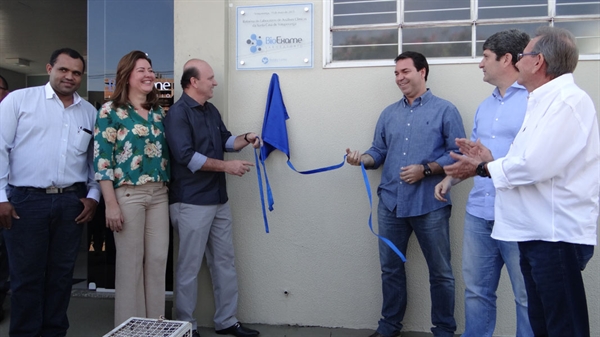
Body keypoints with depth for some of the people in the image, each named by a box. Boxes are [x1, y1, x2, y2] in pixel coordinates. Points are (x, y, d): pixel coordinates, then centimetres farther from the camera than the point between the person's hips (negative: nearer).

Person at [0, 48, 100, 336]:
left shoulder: (89, 112, 11)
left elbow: (96, 158, 14)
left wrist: (93, 195, 5)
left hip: (71, 202, 3)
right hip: (26, 200, -3)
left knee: (61, 273, 11)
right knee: (26, 275, 5)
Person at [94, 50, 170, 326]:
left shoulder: (158, 112, 13)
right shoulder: (110, 111, -3)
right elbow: (101, 160, -8)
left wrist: (170, 191, 12)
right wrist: (111, 204, -13)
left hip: (159, 194, 5)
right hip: (128, 194, -5)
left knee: (158, 260, 8)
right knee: (130, 262, 3)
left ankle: (156, 322, 22)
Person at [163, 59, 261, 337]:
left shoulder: (211, 111, 13)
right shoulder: (178, 113, -13)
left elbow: (225, 141, 22)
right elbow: (186, 156, -22)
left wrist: (245, 139, 1)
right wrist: (227, 166, -19)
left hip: (218, 199, 9)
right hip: (192, 202, -8)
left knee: (224, 262, 13)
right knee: (189, 266, 3)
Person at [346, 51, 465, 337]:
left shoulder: (445, 110, -2)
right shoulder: (389, 114, 13)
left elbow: (457, 154, -7)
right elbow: (379, 152, 12)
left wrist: (425, 169, -18)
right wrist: (363, 159, -9)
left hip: (430, 206, -4)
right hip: (391, 203, 5)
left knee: (440, 272, 7)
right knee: (391, 268, 14)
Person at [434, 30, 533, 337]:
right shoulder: (485, 106, 18)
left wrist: (490, 162, -22)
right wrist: (451, 178, 11)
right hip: (478, 212, 7)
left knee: (528, 297, 6)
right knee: (476, 290, 15)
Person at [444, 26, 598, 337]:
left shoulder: (568, 101, -15)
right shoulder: (544, 102, 18)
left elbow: (536, 166, -24)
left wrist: (483, 168, -10)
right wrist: (492, 161, 6)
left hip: (557, 236, -10)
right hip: (536, 233, 10)